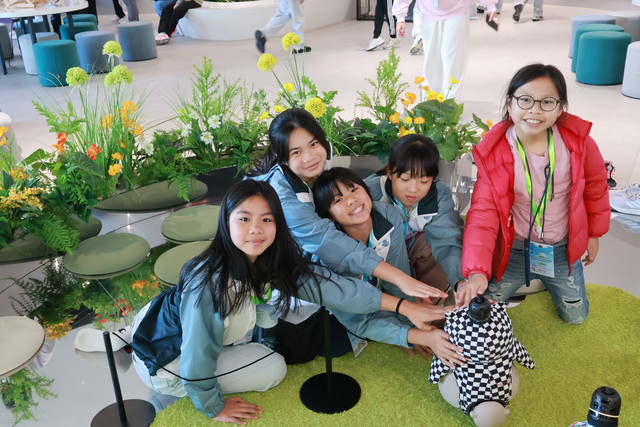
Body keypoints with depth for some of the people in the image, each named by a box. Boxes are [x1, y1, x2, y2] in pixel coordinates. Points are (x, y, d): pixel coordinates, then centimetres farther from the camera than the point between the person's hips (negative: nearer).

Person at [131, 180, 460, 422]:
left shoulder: (275, 261, -18)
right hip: (165, 357, -6)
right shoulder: (209, 281, -37)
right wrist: (214, 407, -12)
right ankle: (180, 389, 9)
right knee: (273, 369, -6)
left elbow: (324, 283, -19)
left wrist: (402, 305, -19)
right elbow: (197, 357, -28)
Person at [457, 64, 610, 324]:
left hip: (563, 249, 1)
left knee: (575, 316, 15)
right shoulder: (493, 153, -22)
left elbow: (596, 186, 1)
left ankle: (548, 279, 45)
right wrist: (477, 271, -36)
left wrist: (593, 234, 13)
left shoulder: (578, 141, -19)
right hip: (514, 250, -1)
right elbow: (483, 214, -24)